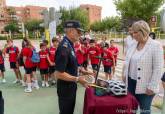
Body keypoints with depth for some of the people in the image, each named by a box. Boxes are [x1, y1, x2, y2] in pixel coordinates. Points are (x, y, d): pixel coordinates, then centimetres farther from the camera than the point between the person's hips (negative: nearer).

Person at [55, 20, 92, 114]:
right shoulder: (64, 47, -27)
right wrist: (77, 79, -23)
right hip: (66, 88, -9)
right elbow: (59, 74, -28)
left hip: (71, 86, 9)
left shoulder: (69, 45, 4)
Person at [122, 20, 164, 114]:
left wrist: (152, 87, -16)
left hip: (145, 86, -5)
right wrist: (125, 76, 11)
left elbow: (158, 69, -16)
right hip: (131, 82, 6)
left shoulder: (156, 46, -14)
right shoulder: (134, 45, 4)